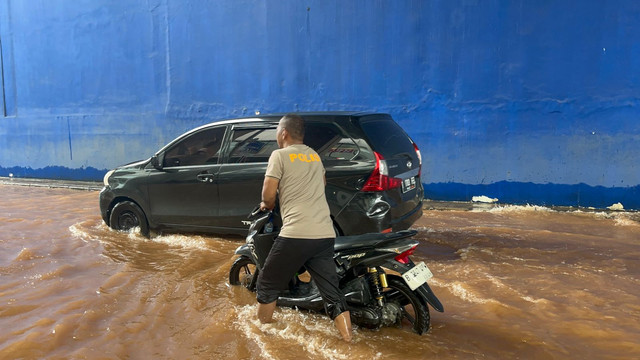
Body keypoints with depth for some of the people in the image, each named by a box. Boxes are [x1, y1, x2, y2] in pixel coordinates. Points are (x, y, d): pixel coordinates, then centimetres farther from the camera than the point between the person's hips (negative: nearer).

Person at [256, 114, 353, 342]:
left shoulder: (280, 155, 1)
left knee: (267, 285, 14)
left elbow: (268, 194, -3)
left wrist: (267, 206, 19)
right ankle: (348, 341, 10)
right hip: (325, 234, 6)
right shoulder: (315, 156, 21)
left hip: (295, 234, -6)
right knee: (332, 293, 10)